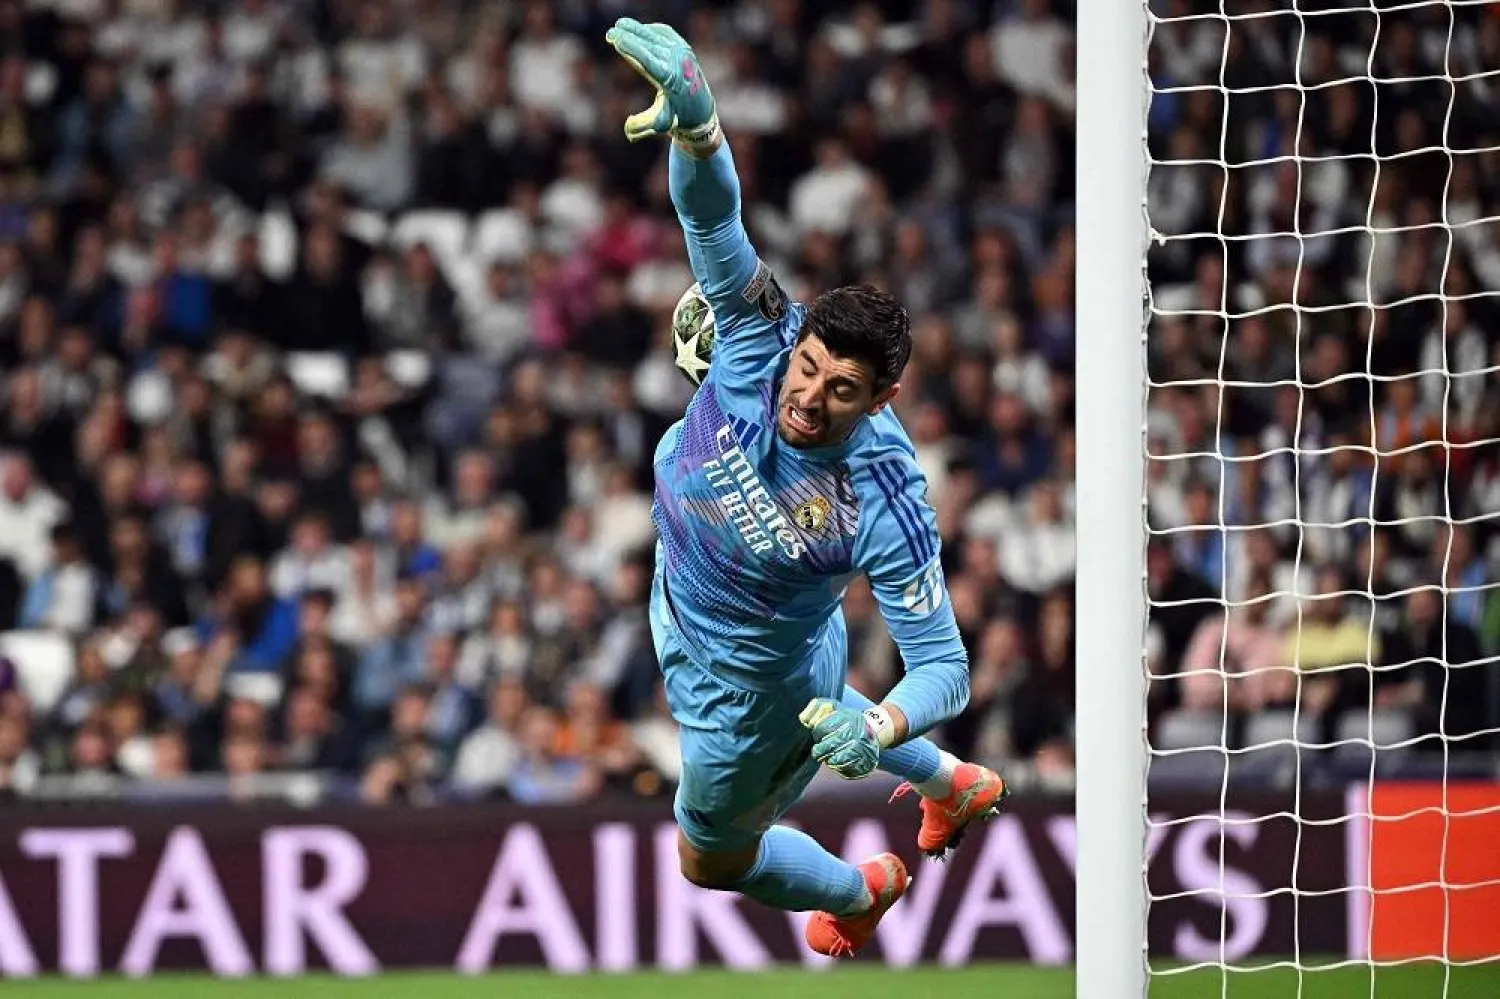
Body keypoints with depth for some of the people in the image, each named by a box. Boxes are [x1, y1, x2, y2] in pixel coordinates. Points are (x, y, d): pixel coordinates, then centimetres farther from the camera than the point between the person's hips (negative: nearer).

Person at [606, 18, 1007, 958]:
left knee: (711, 857, 21)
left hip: (759, 682, -5)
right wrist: (696, 118, -65)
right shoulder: (764, 332, -31)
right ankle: (955, 785, 64)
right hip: (682, 617, 5)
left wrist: (879, 725, -56)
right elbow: (713, 215, -44)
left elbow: (944, 665, -35)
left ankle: (860, 891, 52)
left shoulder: (883, 505, -40)